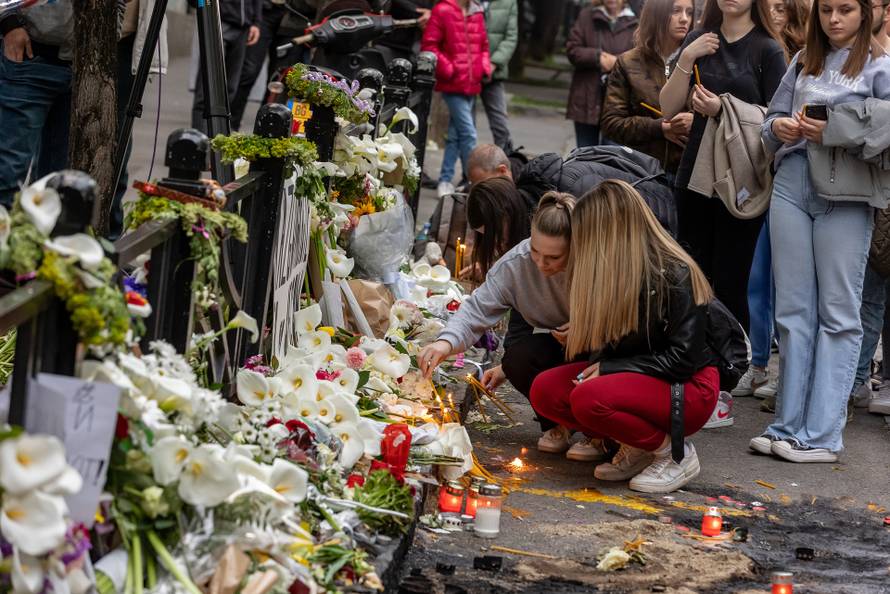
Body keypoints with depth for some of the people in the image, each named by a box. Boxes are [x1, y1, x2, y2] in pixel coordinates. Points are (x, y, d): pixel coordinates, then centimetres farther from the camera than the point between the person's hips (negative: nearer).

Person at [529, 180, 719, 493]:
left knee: (587, 398, -32)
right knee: (545, 390, -12)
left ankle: (675, 452, -10)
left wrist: (607, 369, -20)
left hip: (690, 388, -8)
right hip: (637, 377, 8)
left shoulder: (675, 275, -19)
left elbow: (683, 358, -21)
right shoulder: (615, 272, 3)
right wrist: (578, 337, 0)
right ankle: (637, 448, 0)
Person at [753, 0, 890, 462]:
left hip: (846, 197, -5)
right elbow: (771, 121, 20)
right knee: (793, 311, 6)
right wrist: (779, 128, -2)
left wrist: (835, 132, -18)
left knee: (838, 314, -2)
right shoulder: (803, 63, 17)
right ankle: (789, 425, 10)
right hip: (792, 186, 5)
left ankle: (822, 435, -3)